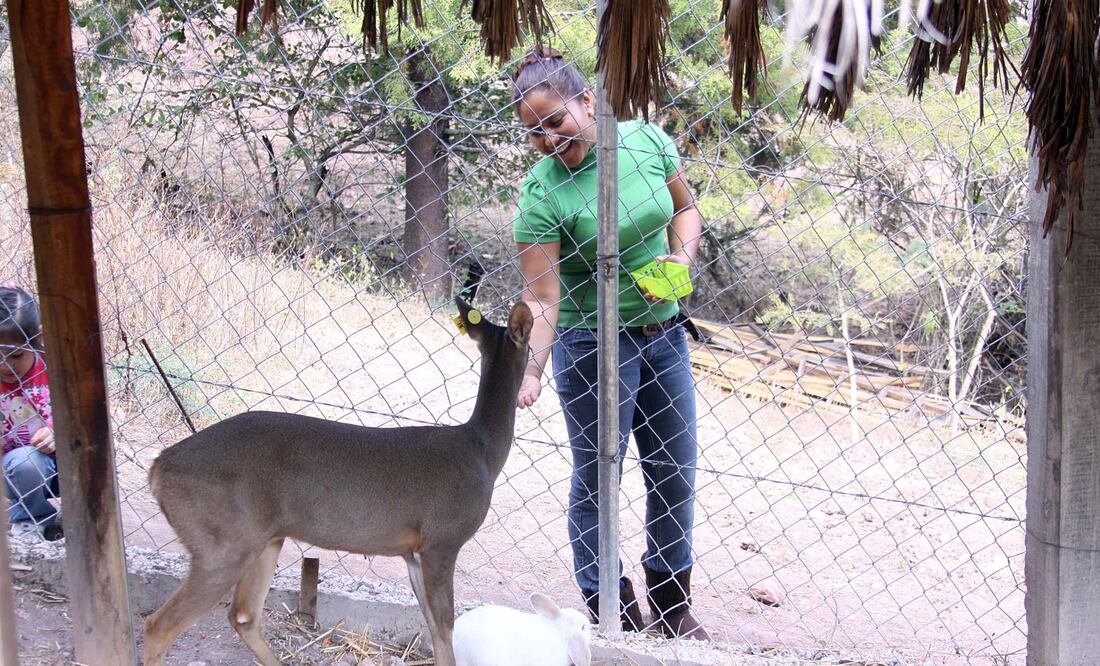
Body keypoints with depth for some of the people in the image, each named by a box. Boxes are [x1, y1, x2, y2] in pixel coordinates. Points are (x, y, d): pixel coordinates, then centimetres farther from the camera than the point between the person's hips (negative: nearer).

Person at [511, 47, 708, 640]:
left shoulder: (647, 140, -7)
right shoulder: (542, 193, -20)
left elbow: (685, 208, 9)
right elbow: (541, 297, -23)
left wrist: (682, 260, -10)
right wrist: (530, 368, -36)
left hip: (662, 330, 5)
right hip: (591, 344, -5)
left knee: (675, 470, 15)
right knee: (596, 477, 4)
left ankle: (671, 601, 33)